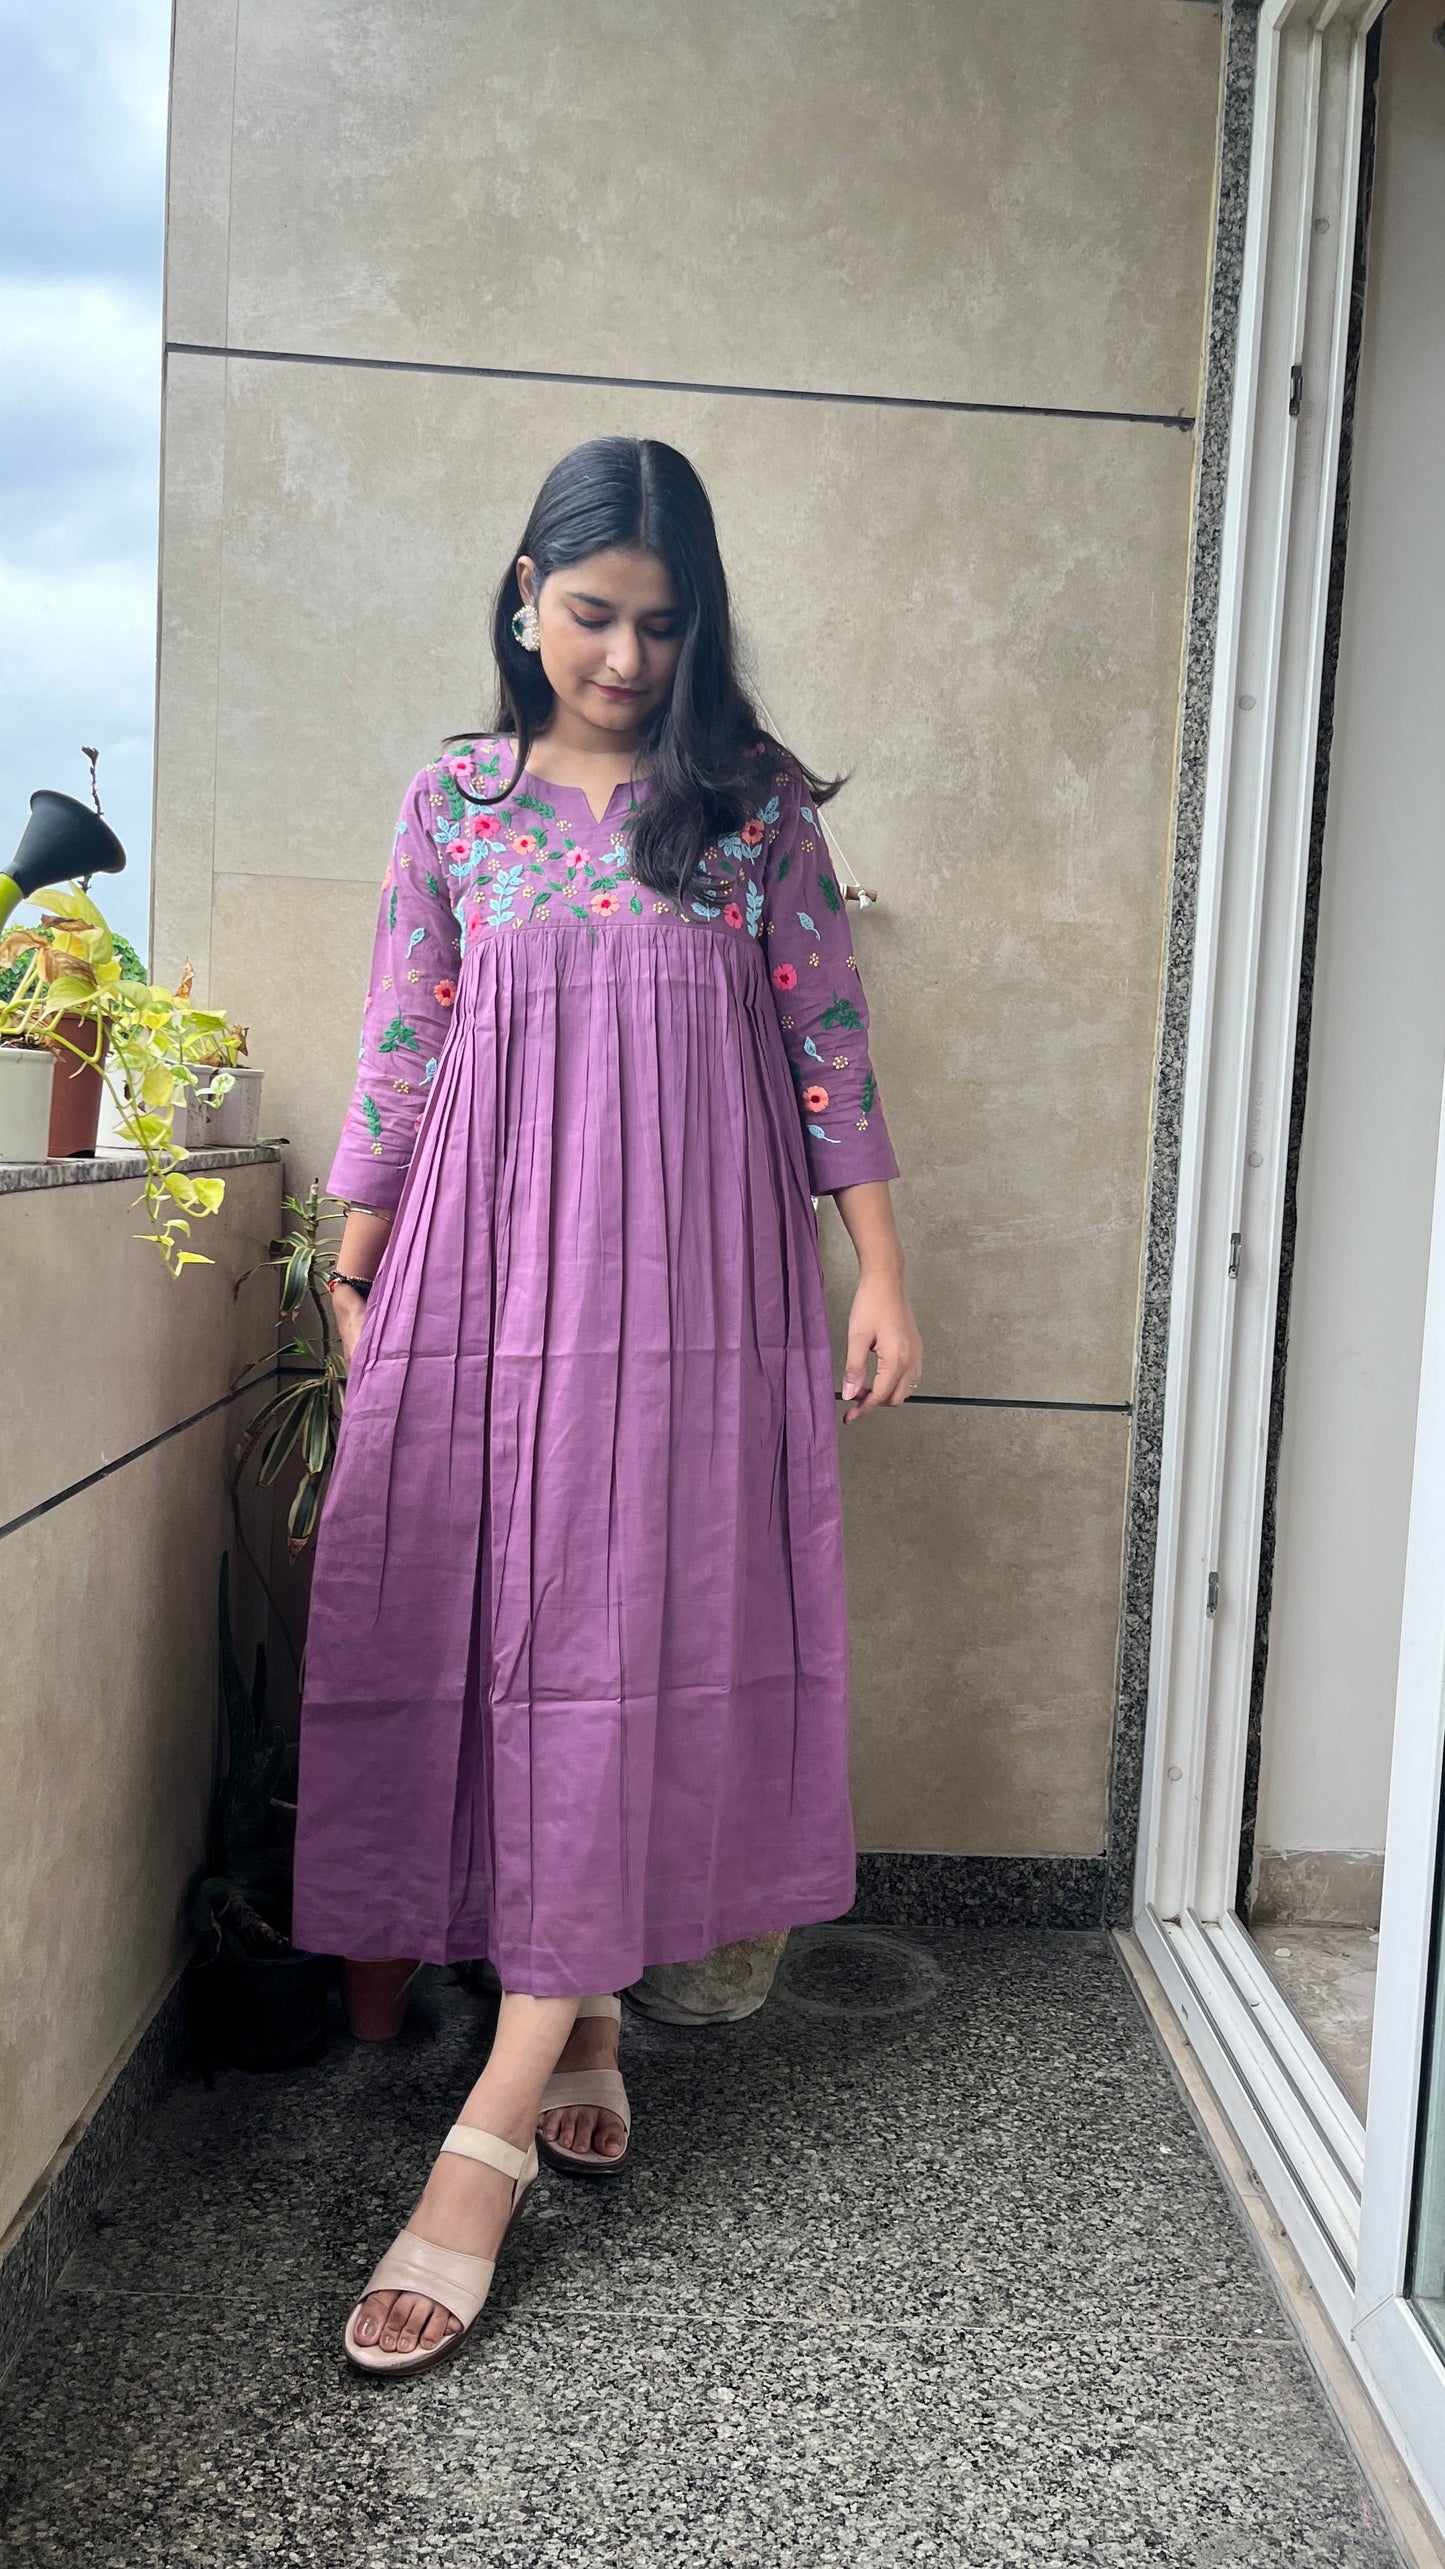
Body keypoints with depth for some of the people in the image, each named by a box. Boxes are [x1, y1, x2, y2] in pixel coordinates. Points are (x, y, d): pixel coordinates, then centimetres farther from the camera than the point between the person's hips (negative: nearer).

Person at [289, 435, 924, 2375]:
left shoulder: (756, 796, 7)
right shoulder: (452, 805, 10)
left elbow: (829, 1039, 5)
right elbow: (401, 1065, 10)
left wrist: (883, 1272, 0)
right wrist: (353, 1287, 8)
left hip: (691, 1277, -2)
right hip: (487, 1271, 2)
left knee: (624, 1643, -8)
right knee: (491, 1633, 1)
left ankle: (492, 2133, -5)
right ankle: (584, 2012, 20)